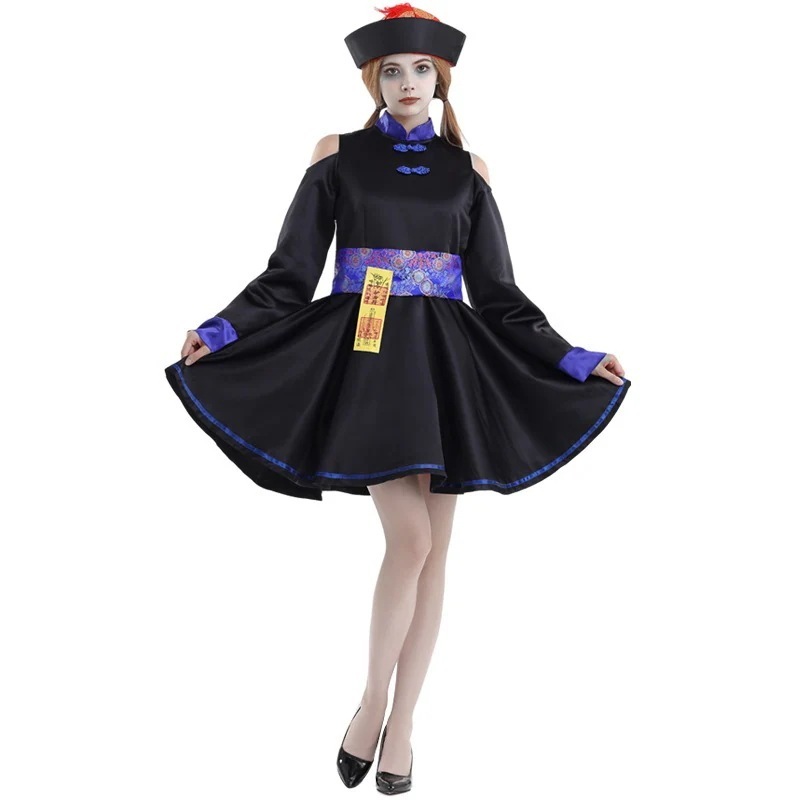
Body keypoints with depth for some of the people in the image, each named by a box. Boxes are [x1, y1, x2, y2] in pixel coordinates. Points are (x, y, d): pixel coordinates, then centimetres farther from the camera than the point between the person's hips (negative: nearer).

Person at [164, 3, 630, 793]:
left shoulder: (466, 170, 10)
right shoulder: (337, 156, 5)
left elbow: (498, 294, 10)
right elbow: (290, 275, 1)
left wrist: (575, 360, 2)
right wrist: (221, 331, -14)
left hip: (445, 364, 3)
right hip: (367, 359, -2)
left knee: (432, 549, 2)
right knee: (410, 539, -13)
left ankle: (400, 724, 15)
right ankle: (370, 704, 8)